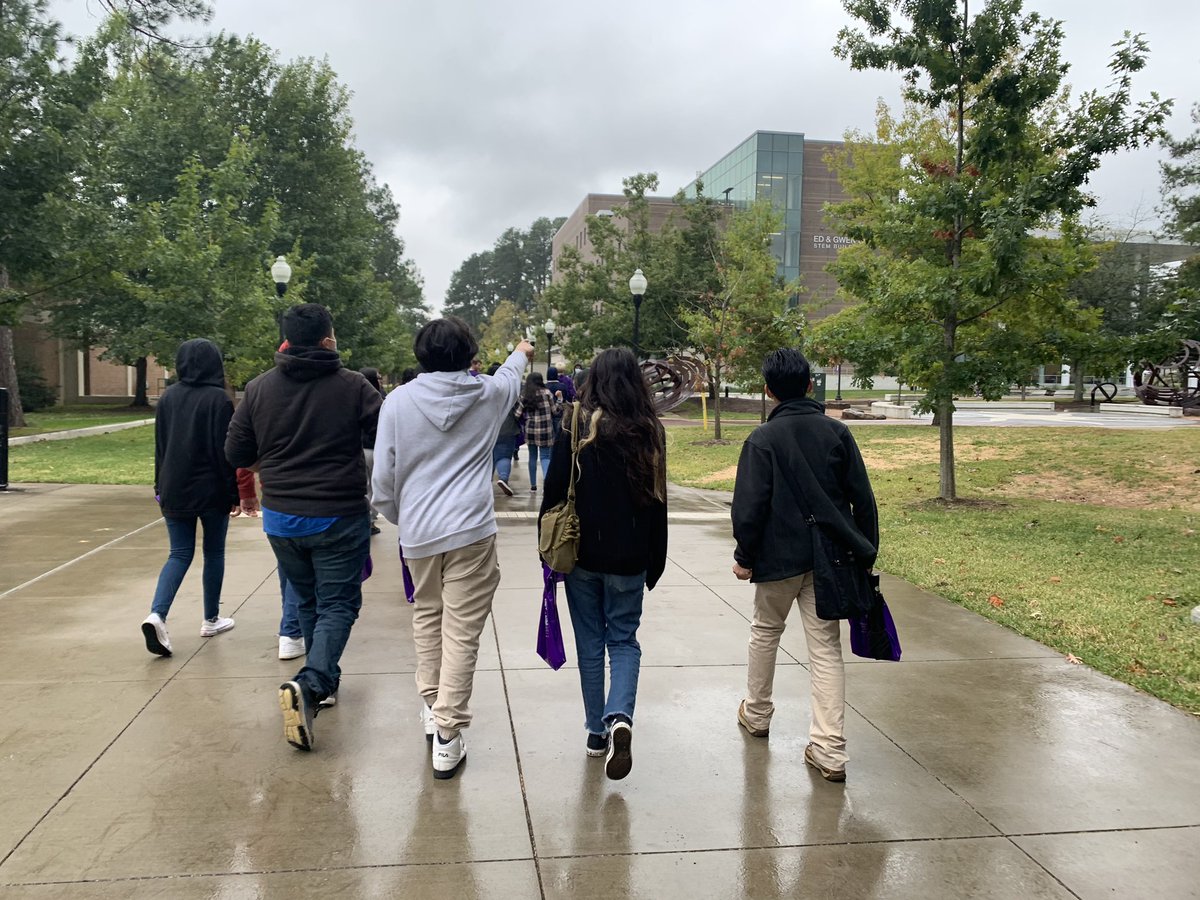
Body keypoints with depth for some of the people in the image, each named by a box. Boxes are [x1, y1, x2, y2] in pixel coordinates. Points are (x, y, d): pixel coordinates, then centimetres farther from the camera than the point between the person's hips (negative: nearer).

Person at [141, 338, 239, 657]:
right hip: (211, 490, -4)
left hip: (174, 489, 4)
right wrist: (234, 493, -6)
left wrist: (161, 485, 20)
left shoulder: (168, 397, 4)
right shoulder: (218, 399, -12)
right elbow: (225, 450, -13)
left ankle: (157, 615, -12)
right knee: (214, 553, 12)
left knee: (180, 553, 9)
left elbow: (160, 446, 11)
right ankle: (211, 619, 22)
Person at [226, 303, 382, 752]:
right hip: (339, 517, -4)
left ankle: (324, 679, 32)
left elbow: (236, 454, 4)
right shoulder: (352, 387, -12)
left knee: (308, 601, 21)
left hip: (281, 517, 4)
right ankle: (309, 684, -17)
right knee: (338, 604, 3)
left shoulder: (259, 389, -1)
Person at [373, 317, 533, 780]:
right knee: (462, 632, 1)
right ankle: (446, 734, 2)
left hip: (418, 532, 2)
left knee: (427, 616, 23)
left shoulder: (398, 400, -1)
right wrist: (520, 354, 50)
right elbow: (509, 376, 27)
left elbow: (383, 475, 1)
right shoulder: (488, 393, 1)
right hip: (471, 531, -2)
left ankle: (431, 704, 29)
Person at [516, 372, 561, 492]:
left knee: (532, 456, 15)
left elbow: (518, 414, -2)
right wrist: (559, 399, 11)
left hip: (530, 430, 3)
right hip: (545, 430, -3)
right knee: (545, 456, 0)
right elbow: (556, 411, -1)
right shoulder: (546, 393, -6)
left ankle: (533, 484, 20)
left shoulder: (523, 395, 1)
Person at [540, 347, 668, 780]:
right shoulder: (650, 432, -2)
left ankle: (597, 731, 21)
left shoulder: (576, 427, -8)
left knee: (590, 643, 13)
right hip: (629, 559, 1)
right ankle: (619, 717, -10)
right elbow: (657, 501, 2)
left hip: (582, 554, -1)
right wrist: (655, 562, 10)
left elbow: (555, 489, -8)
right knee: (624, 639, 13)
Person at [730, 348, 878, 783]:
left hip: (779, 556, -2)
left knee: (765, 631, 21)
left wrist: (744, 556, -2)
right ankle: (830, 750, 4)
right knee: (826, 647, 6)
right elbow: (862, 497, 2)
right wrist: (865, 551, 10)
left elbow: (750, 506, -13)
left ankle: (757, 714, 37)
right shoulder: (837, 432, 0)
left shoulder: (763, 438, -10)